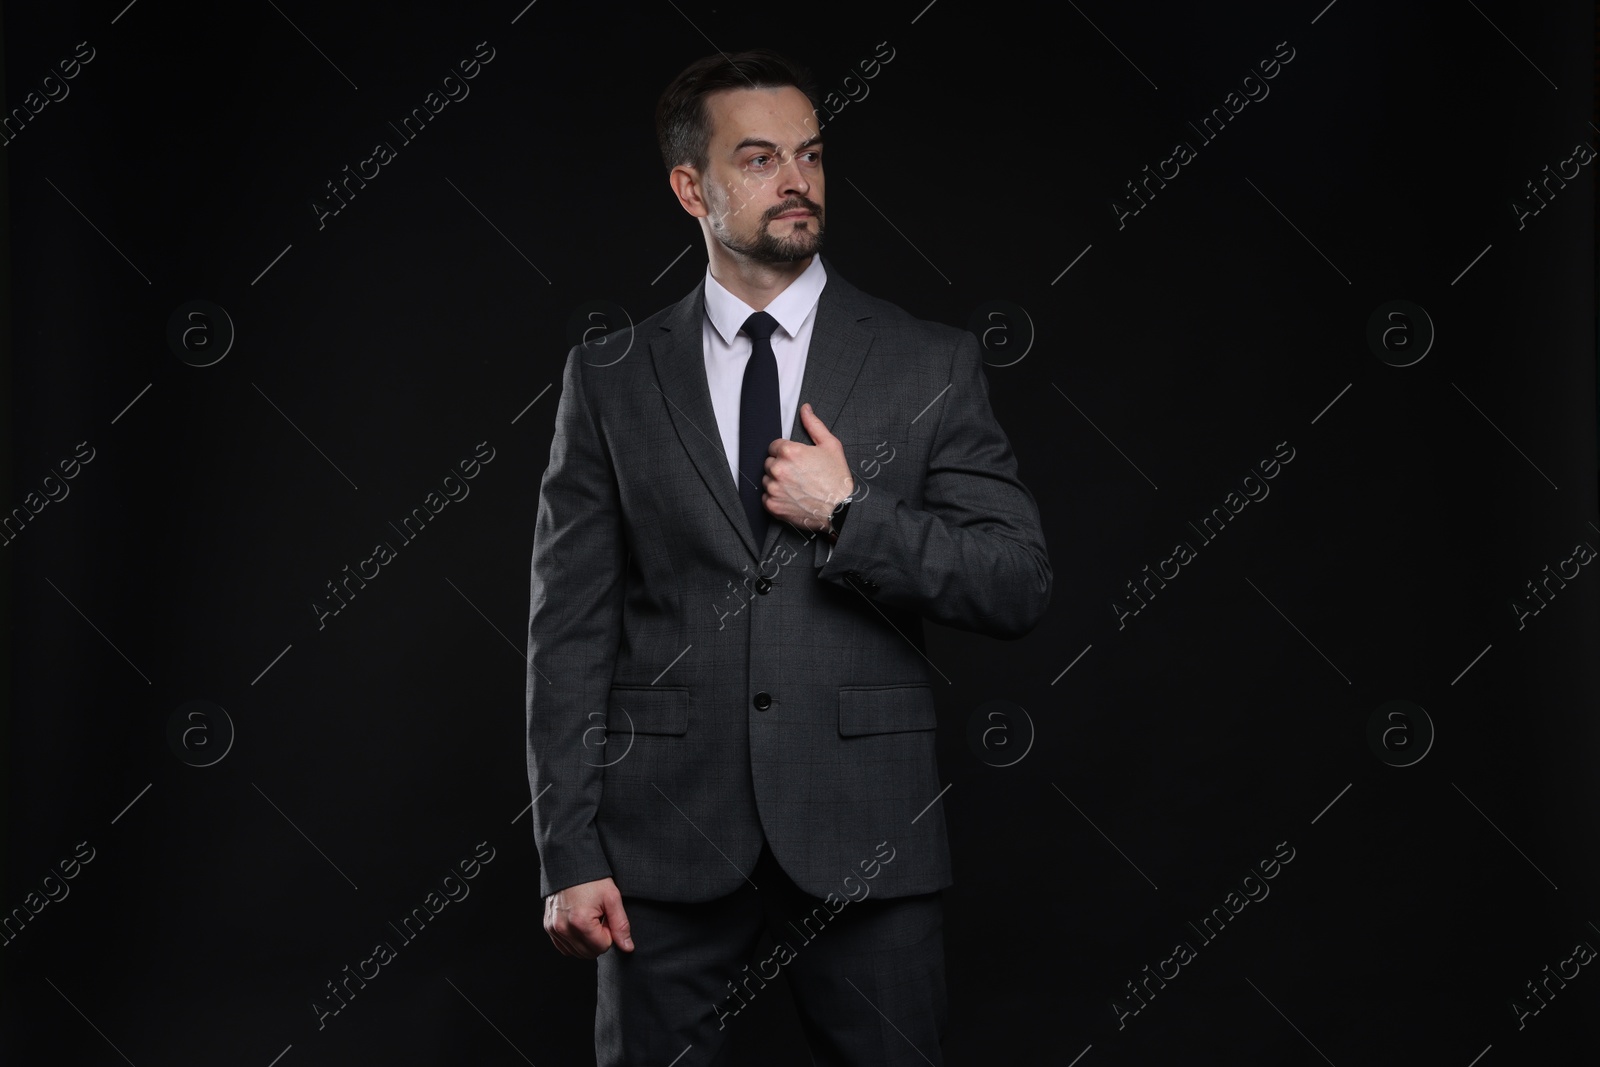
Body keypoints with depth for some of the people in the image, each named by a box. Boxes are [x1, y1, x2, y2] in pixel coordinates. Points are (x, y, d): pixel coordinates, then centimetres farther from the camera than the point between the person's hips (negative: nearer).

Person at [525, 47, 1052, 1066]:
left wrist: (851, 513, -12)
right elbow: (570, 627, 2)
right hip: (667, 845, 1)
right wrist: (570, 852, -3)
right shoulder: (610, 379, 5)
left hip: (866, 840, 0)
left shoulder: (932, 364, 3)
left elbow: (1020, 588, 0)